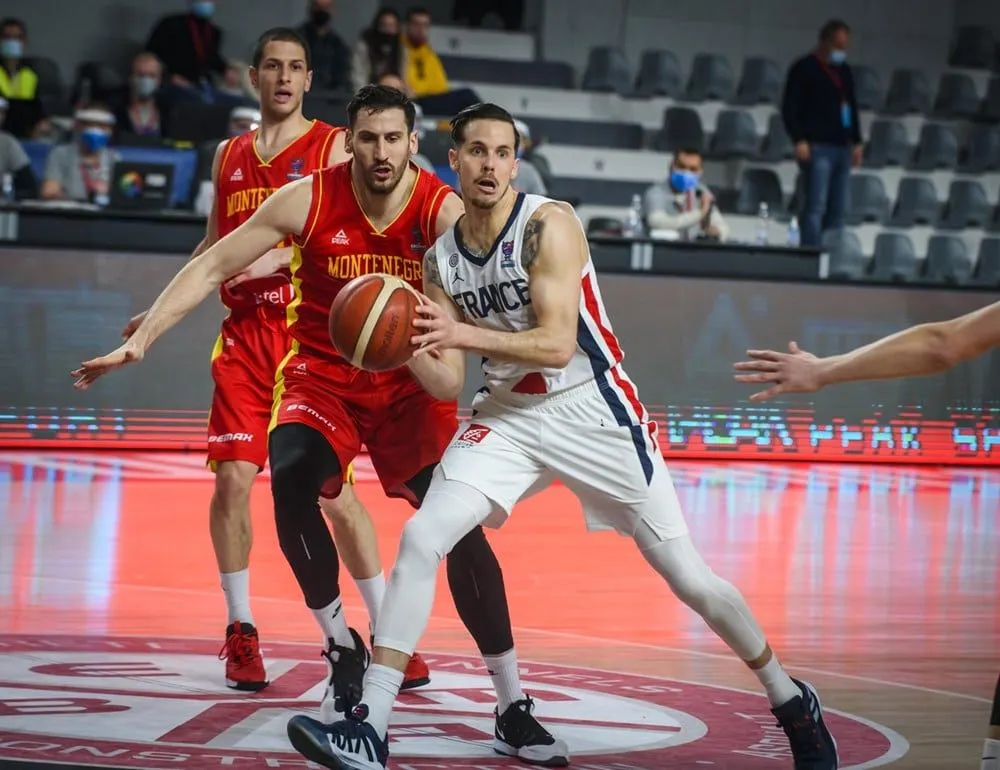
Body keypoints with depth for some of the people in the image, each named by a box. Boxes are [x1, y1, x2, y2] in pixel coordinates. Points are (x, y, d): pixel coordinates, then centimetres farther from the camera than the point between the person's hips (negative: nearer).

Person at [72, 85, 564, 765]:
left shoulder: (443, 212, -16)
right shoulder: (309, 200, -14)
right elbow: (212, 267, -8)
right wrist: (140, 341, -15)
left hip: (409, 381, 0)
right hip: (323, 374, 0)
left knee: (461, 524, -11)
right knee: (290, 485, -28)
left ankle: (513, 709, -2)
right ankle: (345, 650, -6)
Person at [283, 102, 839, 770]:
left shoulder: (549, 226, -16)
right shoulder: (441, 260, 1)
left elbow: (556, 344, -24)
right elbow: (448, 384, 2)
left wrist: (463, 334, -34)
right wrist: (409, 348, -19)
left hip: (592, 411, -4)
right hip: (508, 415, 5)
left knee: (689, 578, -1)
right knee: (419, 541, -15)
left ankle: (791, 701, 21)